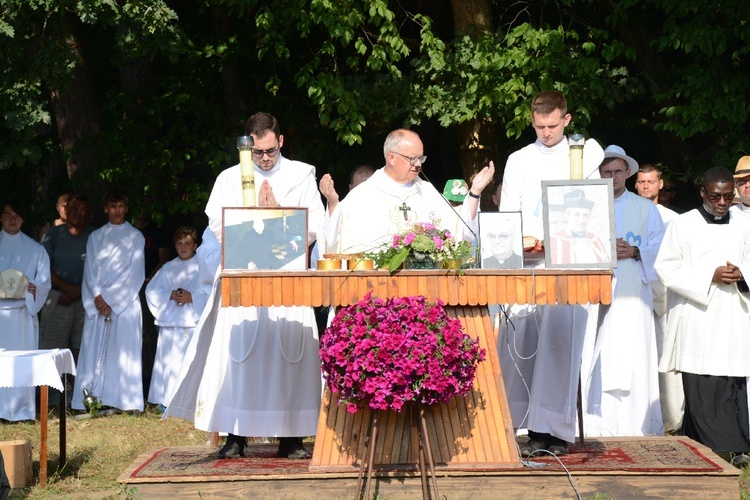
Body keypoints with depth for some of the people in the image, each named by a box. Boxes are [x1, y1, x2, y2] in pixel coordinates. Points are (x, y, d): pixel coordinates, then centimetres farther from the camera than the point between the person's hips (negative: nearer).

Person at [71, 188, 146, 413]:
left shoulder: (135, 236, 6)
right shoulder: (95, 237, 15)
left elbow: (134, 272, -3)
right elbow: (90, 270, 7)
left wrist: (110, 298, -9)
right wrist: (98, 296, -9)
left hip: (125, 303, -3)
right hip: (98, 303, 3)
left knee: (123, 350, -6)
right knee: (94, 350, -2)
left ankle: (124, 400, -5)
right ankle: (92, 399, -1)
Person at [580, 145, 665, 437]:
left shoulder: (646, 209, 13)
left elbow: (660, 249, 8)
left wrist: (635, 252, -10)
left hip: (632, 293, -1)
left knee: (633, 357, -7)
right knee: (596, 359, -5)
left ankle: (635, 425, -3)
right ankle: (597, 424, -1)